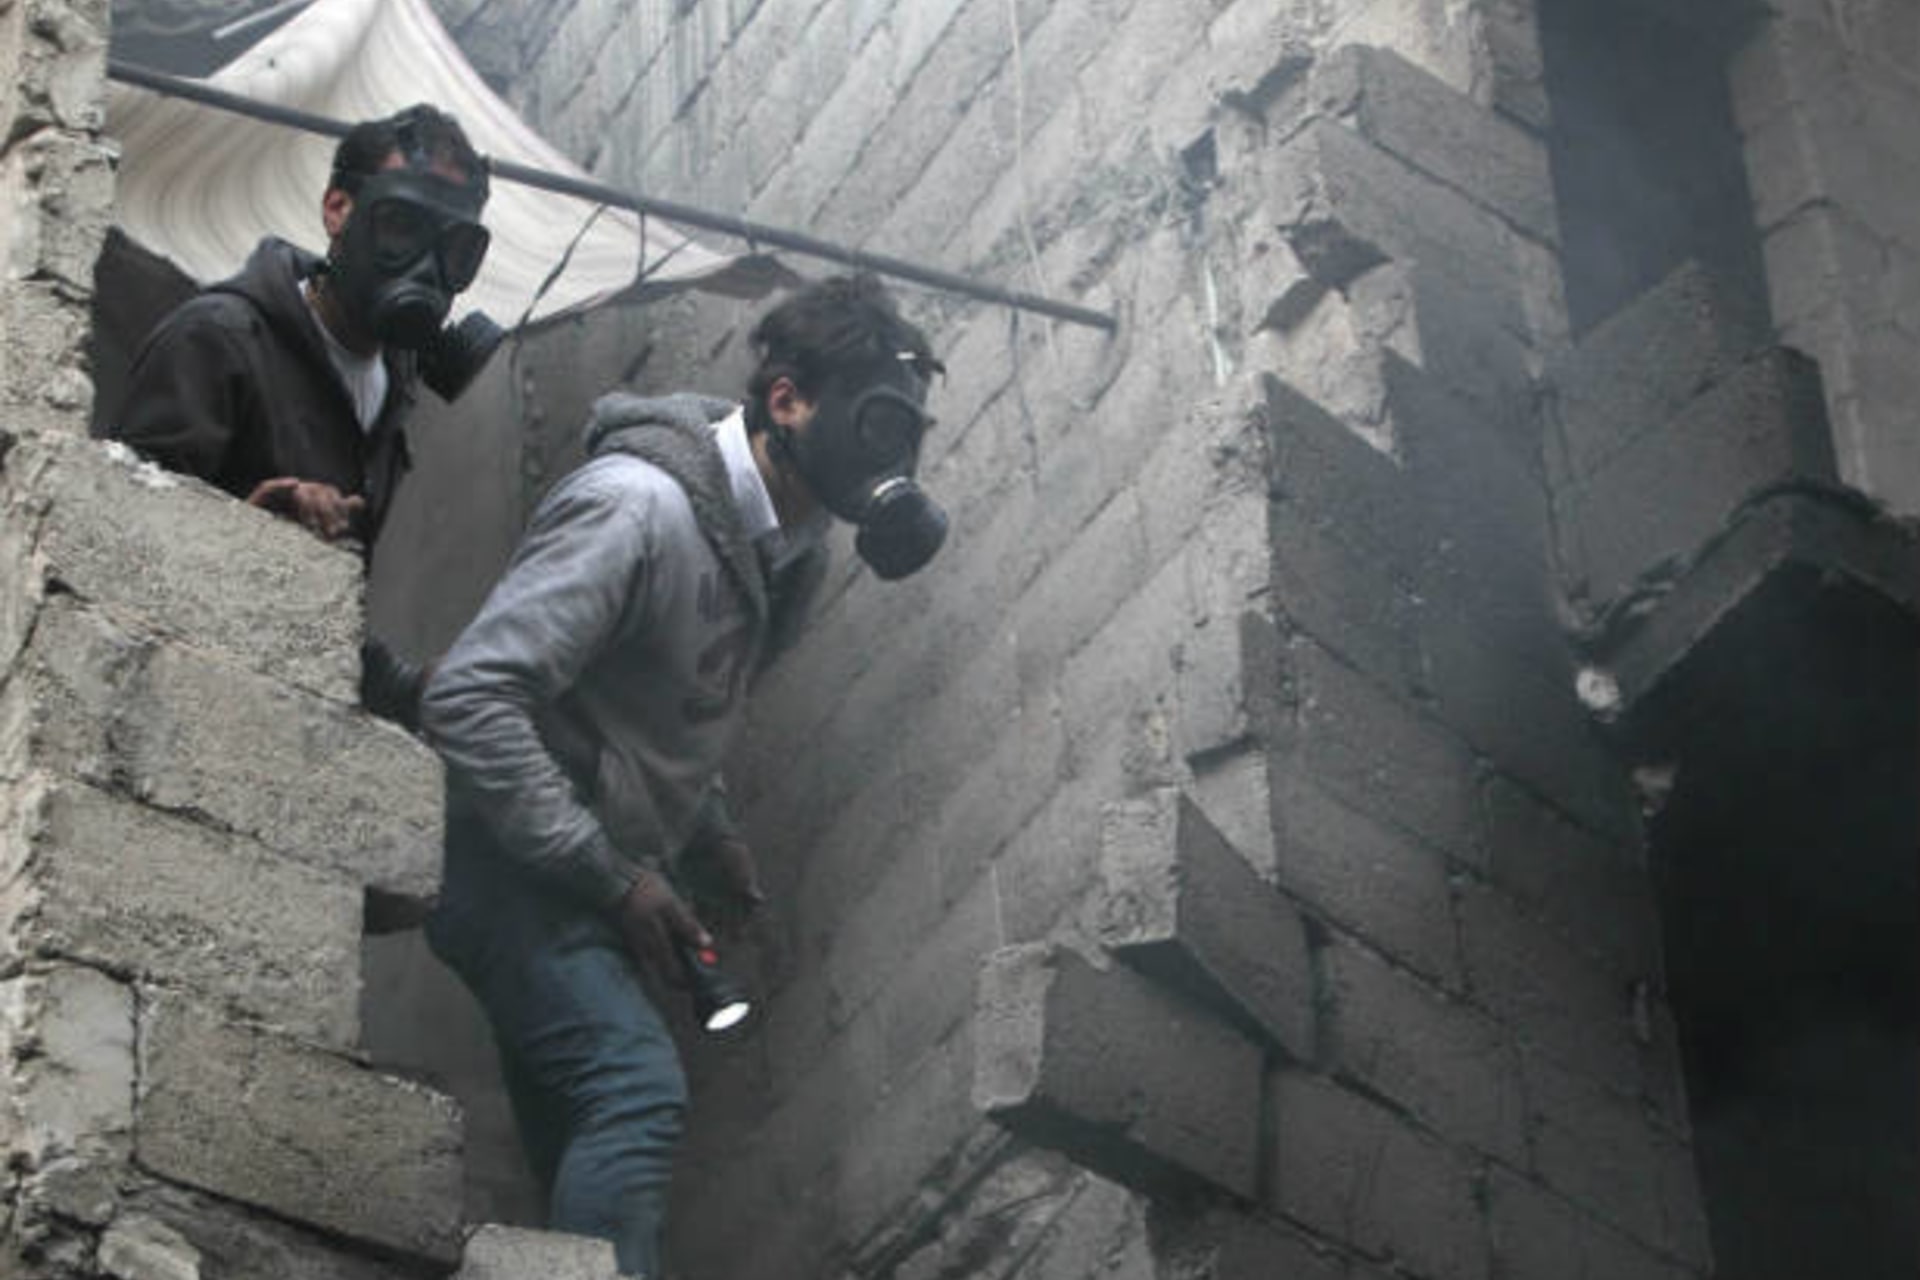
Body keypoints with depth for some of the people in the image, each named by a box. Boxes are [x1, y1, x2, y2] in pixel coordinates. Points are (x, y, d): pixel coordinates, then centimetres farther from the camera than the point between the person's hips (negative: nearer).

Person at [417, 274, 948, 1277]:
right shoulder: (640, 507, -22)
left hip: (601, 882, 9)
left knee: (586, 1155, 10)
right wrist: (612, 877, -24)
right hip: (517, 867, -9)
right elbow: (468, 698, -27)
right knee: (635, 1086, -25)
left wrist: (710, 836, 8)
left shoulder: (781, 542, 7)